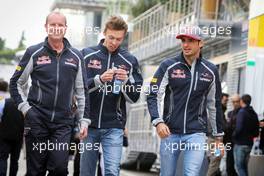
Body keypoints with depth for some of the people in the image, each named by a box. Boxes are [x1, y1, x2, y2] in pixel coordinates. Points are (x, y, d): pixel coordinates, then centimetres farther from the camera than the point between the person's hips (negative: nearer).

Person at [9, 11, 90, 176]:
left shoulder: (76, 57, 9)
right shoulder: (34, 53, 3)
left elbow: (82, 91, 13)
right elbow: (16, 83, 9)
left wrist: (84, 120, 8)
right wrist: (24, 107, -2)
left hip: (63, 122, 1)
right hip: (37, 120, -1)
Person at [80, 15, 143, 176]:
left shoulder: (129, 61, 6)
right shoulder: (87, 55, 5)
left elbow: (134, 98, 6)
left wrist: (126, 81, -15)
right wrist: (99, 79, -19)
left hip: (114, 126, -1)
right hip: (89, 124, 1)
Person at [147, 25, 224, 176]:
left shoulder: (210, 71, 6)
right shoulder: (168, 66, 1)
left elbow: (214, 105, 14)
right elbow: (154, 96, -3)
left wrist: (219, 136, 16)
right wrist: (158, 122, -19)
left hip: (196, 133, 0)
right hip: (170, 132, 0)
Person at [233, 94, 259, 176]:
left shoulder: (242, 112, -12)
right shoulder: (254, 114, 10)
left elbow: (239, 128, -23)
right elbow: (256, 133, 12)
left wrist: (233, 136, -6)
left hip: (240, 143, -7)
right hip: (249, 144, 7)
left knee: (239, 167, -5)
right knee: (244, 166, 16)